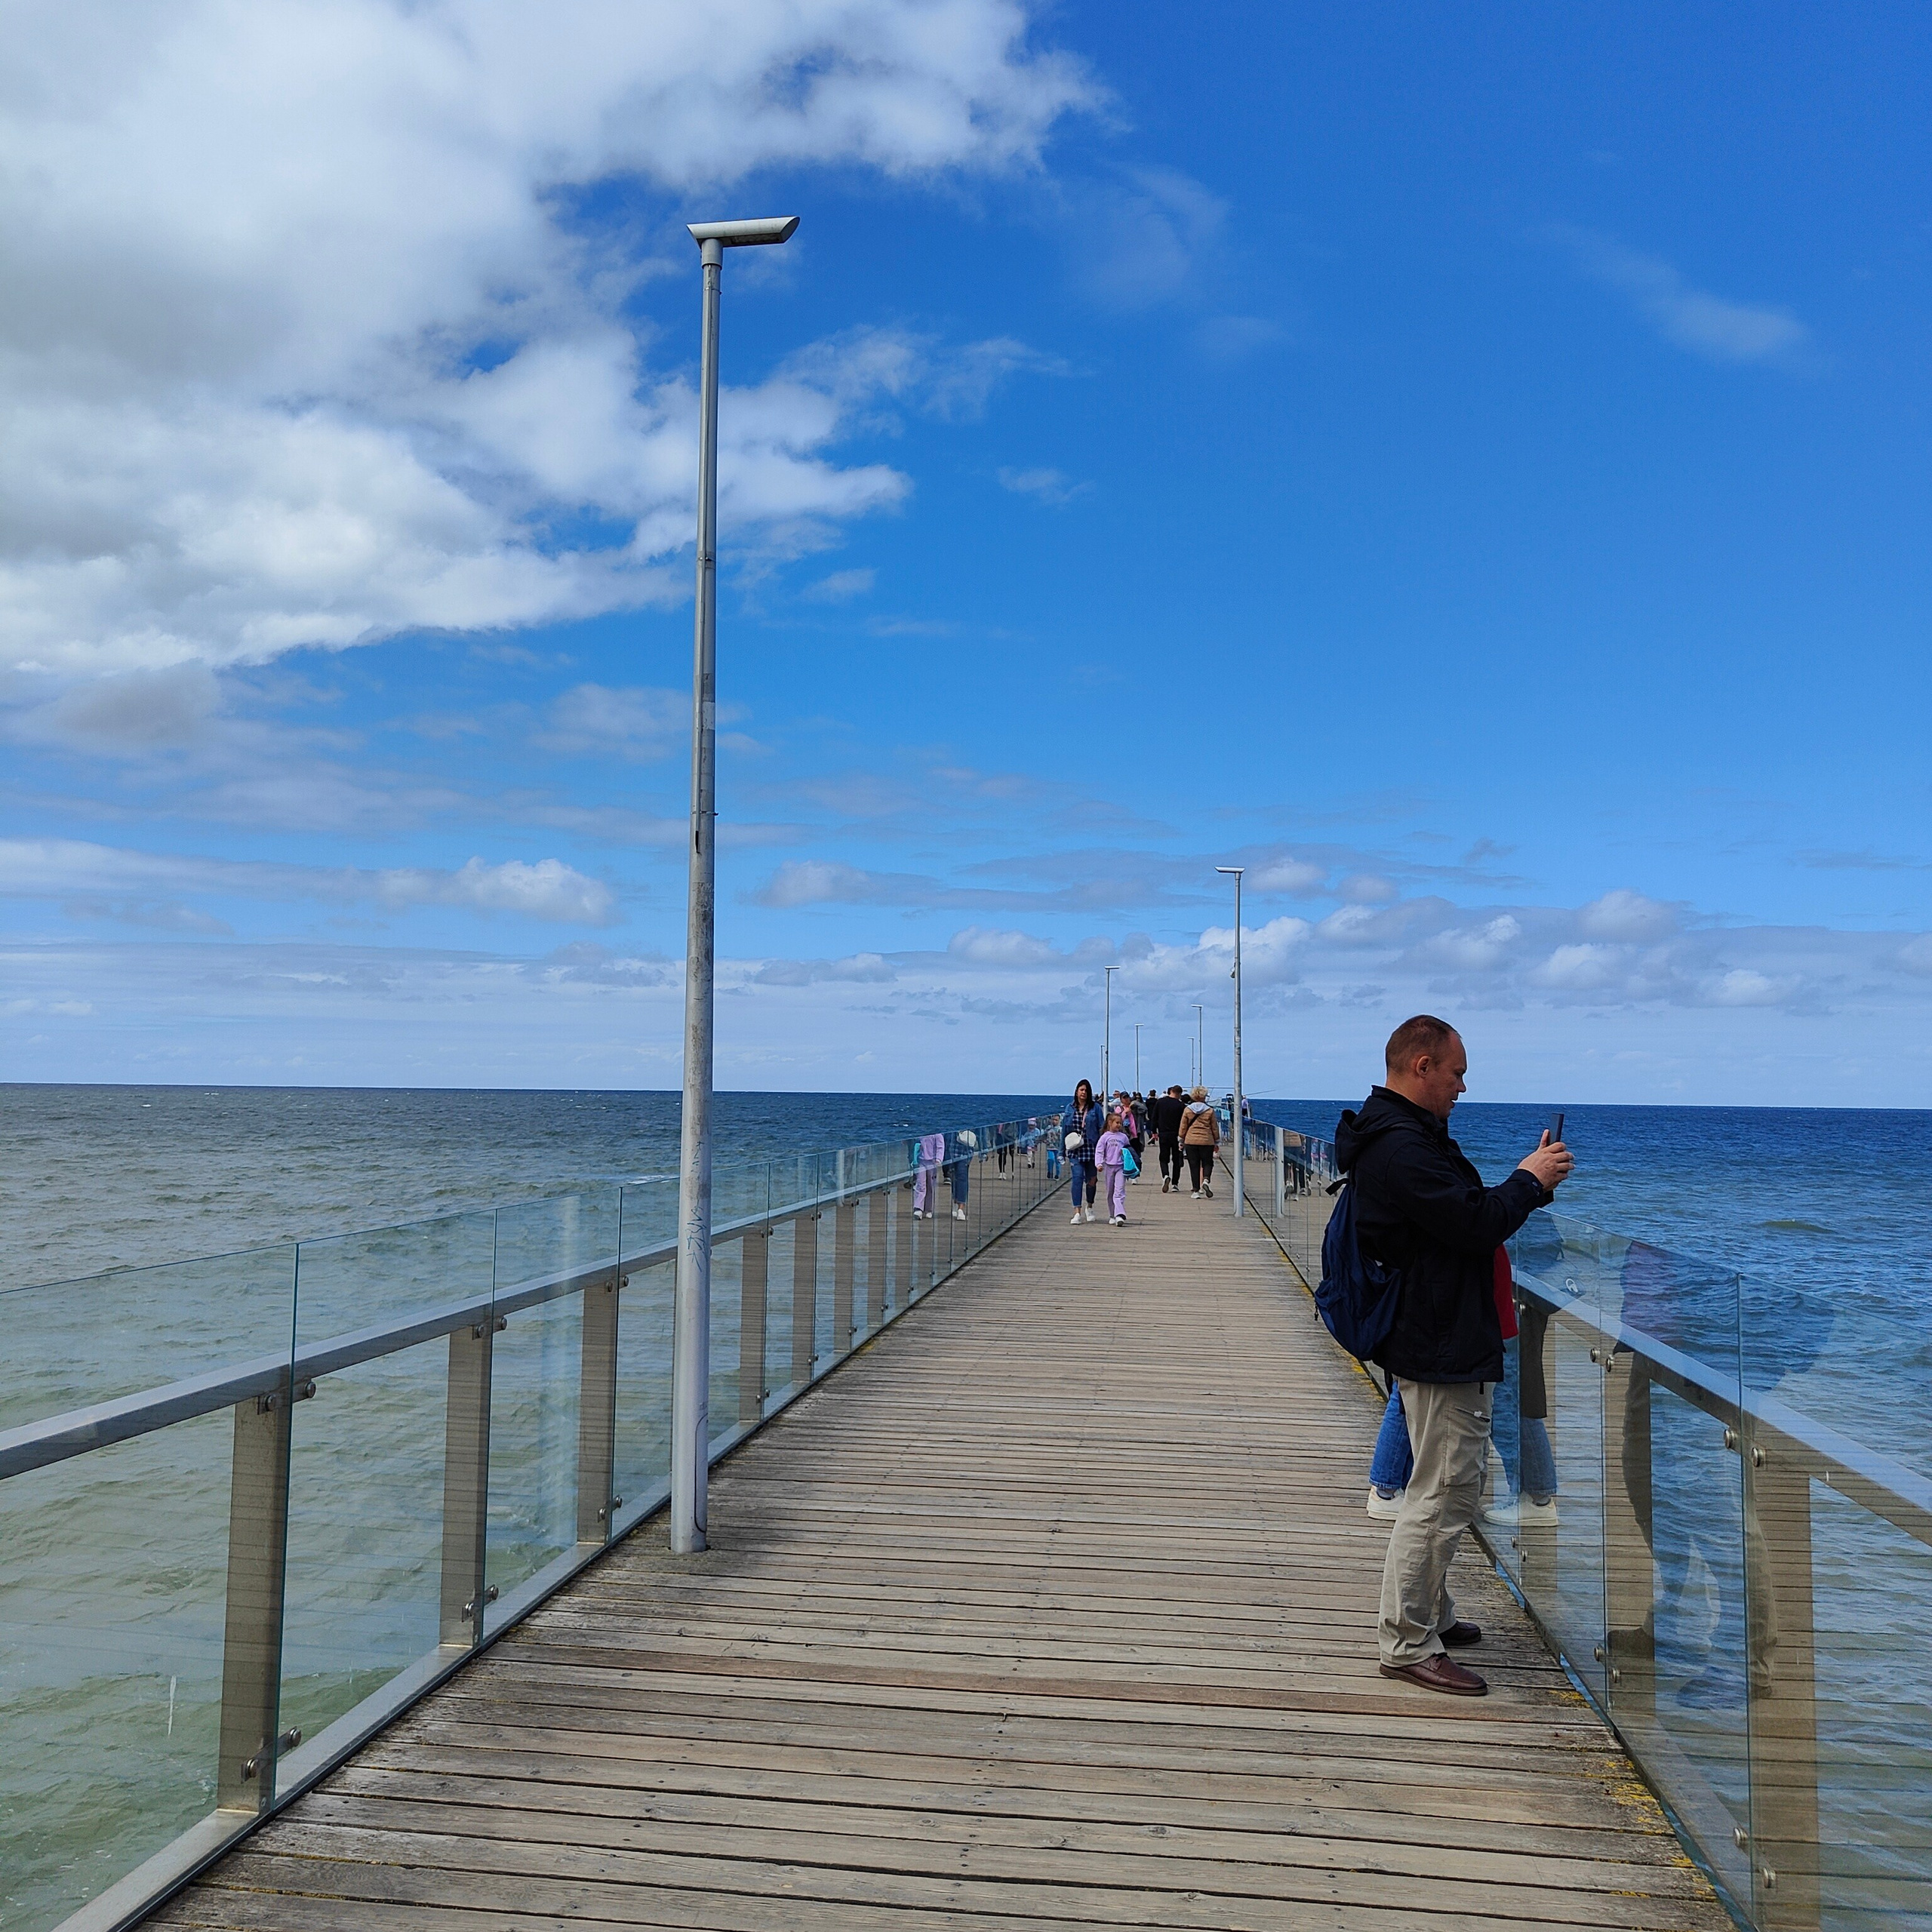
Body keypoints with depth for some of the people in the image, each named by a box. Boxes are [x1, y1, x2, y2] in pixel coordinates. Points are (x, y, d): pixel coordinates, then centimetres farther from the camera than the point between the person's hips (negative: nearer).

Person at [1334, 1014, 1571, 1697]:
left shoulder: (1405, 1136, 14)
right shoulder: (1402, 1148, -22)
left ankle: (1430, 1616, 34)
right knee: (1441, 1497, -5)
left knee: (1443, 1489, 22)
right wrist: (1529, 1181, -9)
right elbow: (1477, 1224, -24)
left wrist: (1524, 1182, 9)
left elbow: (1463, 1210, 19)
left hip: (1442, 1342, 12)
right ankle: (1407, 1644, 4)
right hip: (1441, 1350, -12)